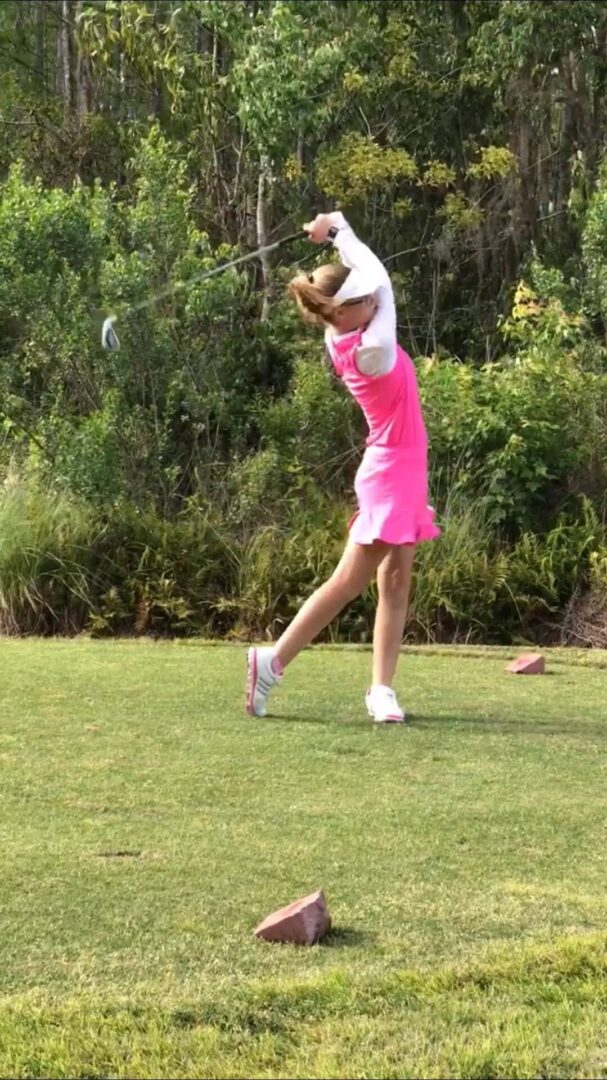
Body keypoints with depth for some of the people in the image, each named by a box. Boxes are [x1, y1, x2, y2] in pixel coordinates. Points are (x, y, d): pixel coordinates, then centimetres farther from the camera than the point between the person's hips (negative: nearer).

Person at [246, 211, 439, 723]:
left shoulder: (344, 337, 0)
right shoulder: (369, 350, -23)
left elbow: (376, 280, 13)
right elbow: (383, 279, -12)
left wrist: (335, 231, -1)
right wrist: (339, 231, -3)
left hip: (402, 473, 9)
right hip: (391, 473, -9)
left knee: (396, 580, 7)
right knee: (349, 581, -4)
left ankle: (382, 689, 9)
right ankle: (272, 661, 2)